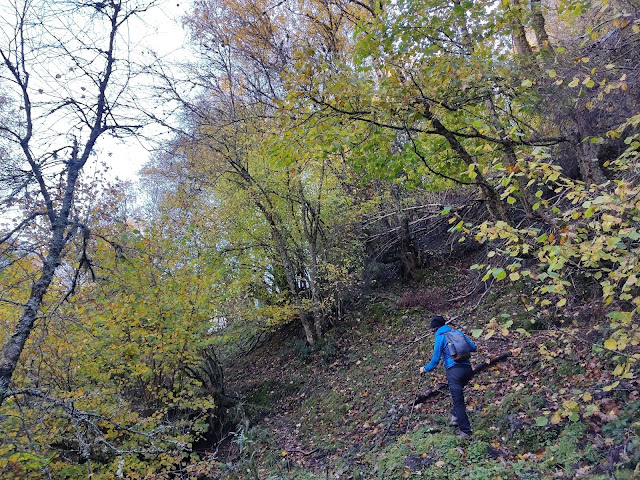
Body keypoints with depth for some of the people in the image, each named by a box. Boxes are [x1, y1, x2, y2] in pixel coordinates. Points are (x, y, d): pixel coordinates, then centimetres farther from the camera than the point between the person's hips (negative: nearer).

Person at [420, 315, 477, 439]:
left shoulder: (440, 337, -1)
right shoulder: (458, 332, 14)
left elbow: (435, 360, -3)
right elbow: (473, 348, 17)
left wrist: (425, 369, 14)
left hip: (454, 370, -6)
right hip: (467, 368, 6)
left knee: (458, 402, -1)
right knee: (458, 391, 30)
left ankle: (466, 431, 0)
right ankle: (456, 416, 20)